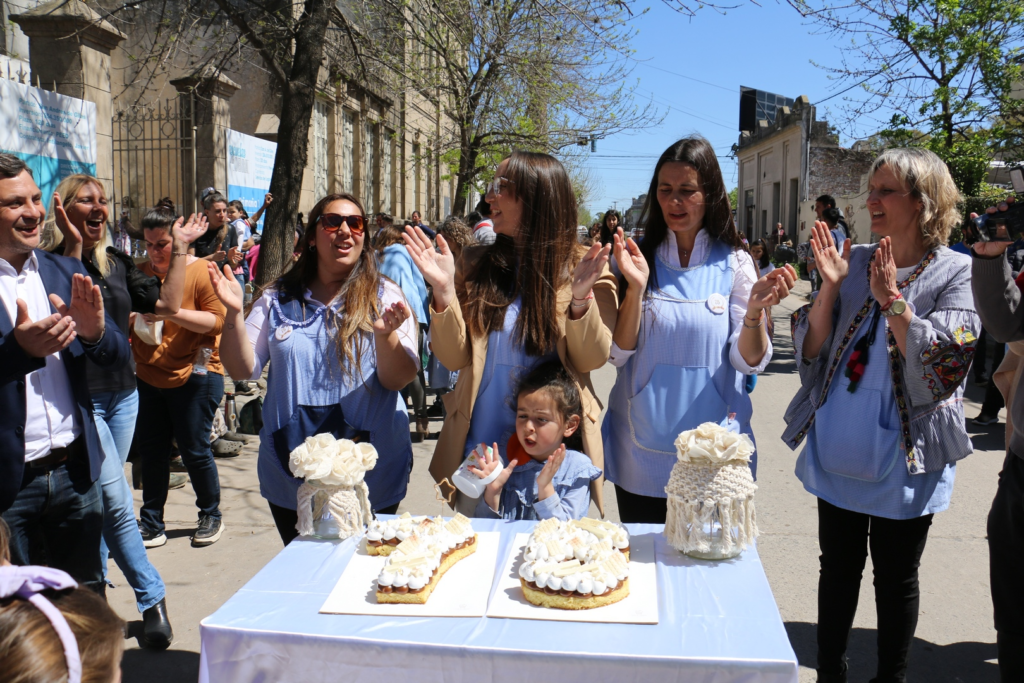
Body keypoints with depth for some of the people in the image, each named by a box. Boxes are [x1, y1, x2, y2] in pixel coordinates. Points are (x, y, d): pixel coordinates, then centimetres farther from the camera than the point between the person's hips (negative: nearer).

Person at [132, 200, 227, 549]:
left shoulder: (200, 271, -7)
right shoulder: (140, 273, 10)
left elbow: (217, 320, -15)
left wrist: (172, 312, -24)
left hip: (193, 376, -5)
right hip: (148, 377, 6)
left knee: (194, 450, 2)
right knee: (151, 450, 8)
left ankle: (211, 517, 21)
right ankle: (151, 525, 20)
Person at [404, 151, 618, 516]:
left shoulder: (583, 268, -3)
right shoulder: (476, 263, 4)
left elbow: (591, 359, -8)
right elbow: (455, 358, -1)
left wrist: (580, 300, -23)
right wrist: (444, 291, -14)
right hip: (480, 443, 3)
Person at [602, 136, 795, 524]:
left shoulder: (734, 262, -1)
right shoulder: (638, 258, 1)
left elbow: (749, 361, -4)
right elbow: (618, 354, -5)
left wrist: (754, 310, -22)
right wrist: (636, 286, -17)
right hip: (642, 448, 1)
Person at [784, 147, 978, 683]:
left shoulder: (956, 273, -7)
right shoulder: (853, 262, 2)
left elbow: (941, 364, -18)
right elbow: (811, 351, -1)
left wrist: (892, 298, -22)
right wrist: (830, 286, -13)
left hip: (905, 456, -3)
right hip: (838, 450, 3)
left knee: (896, 577, 12)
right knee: (838, 567, 16)